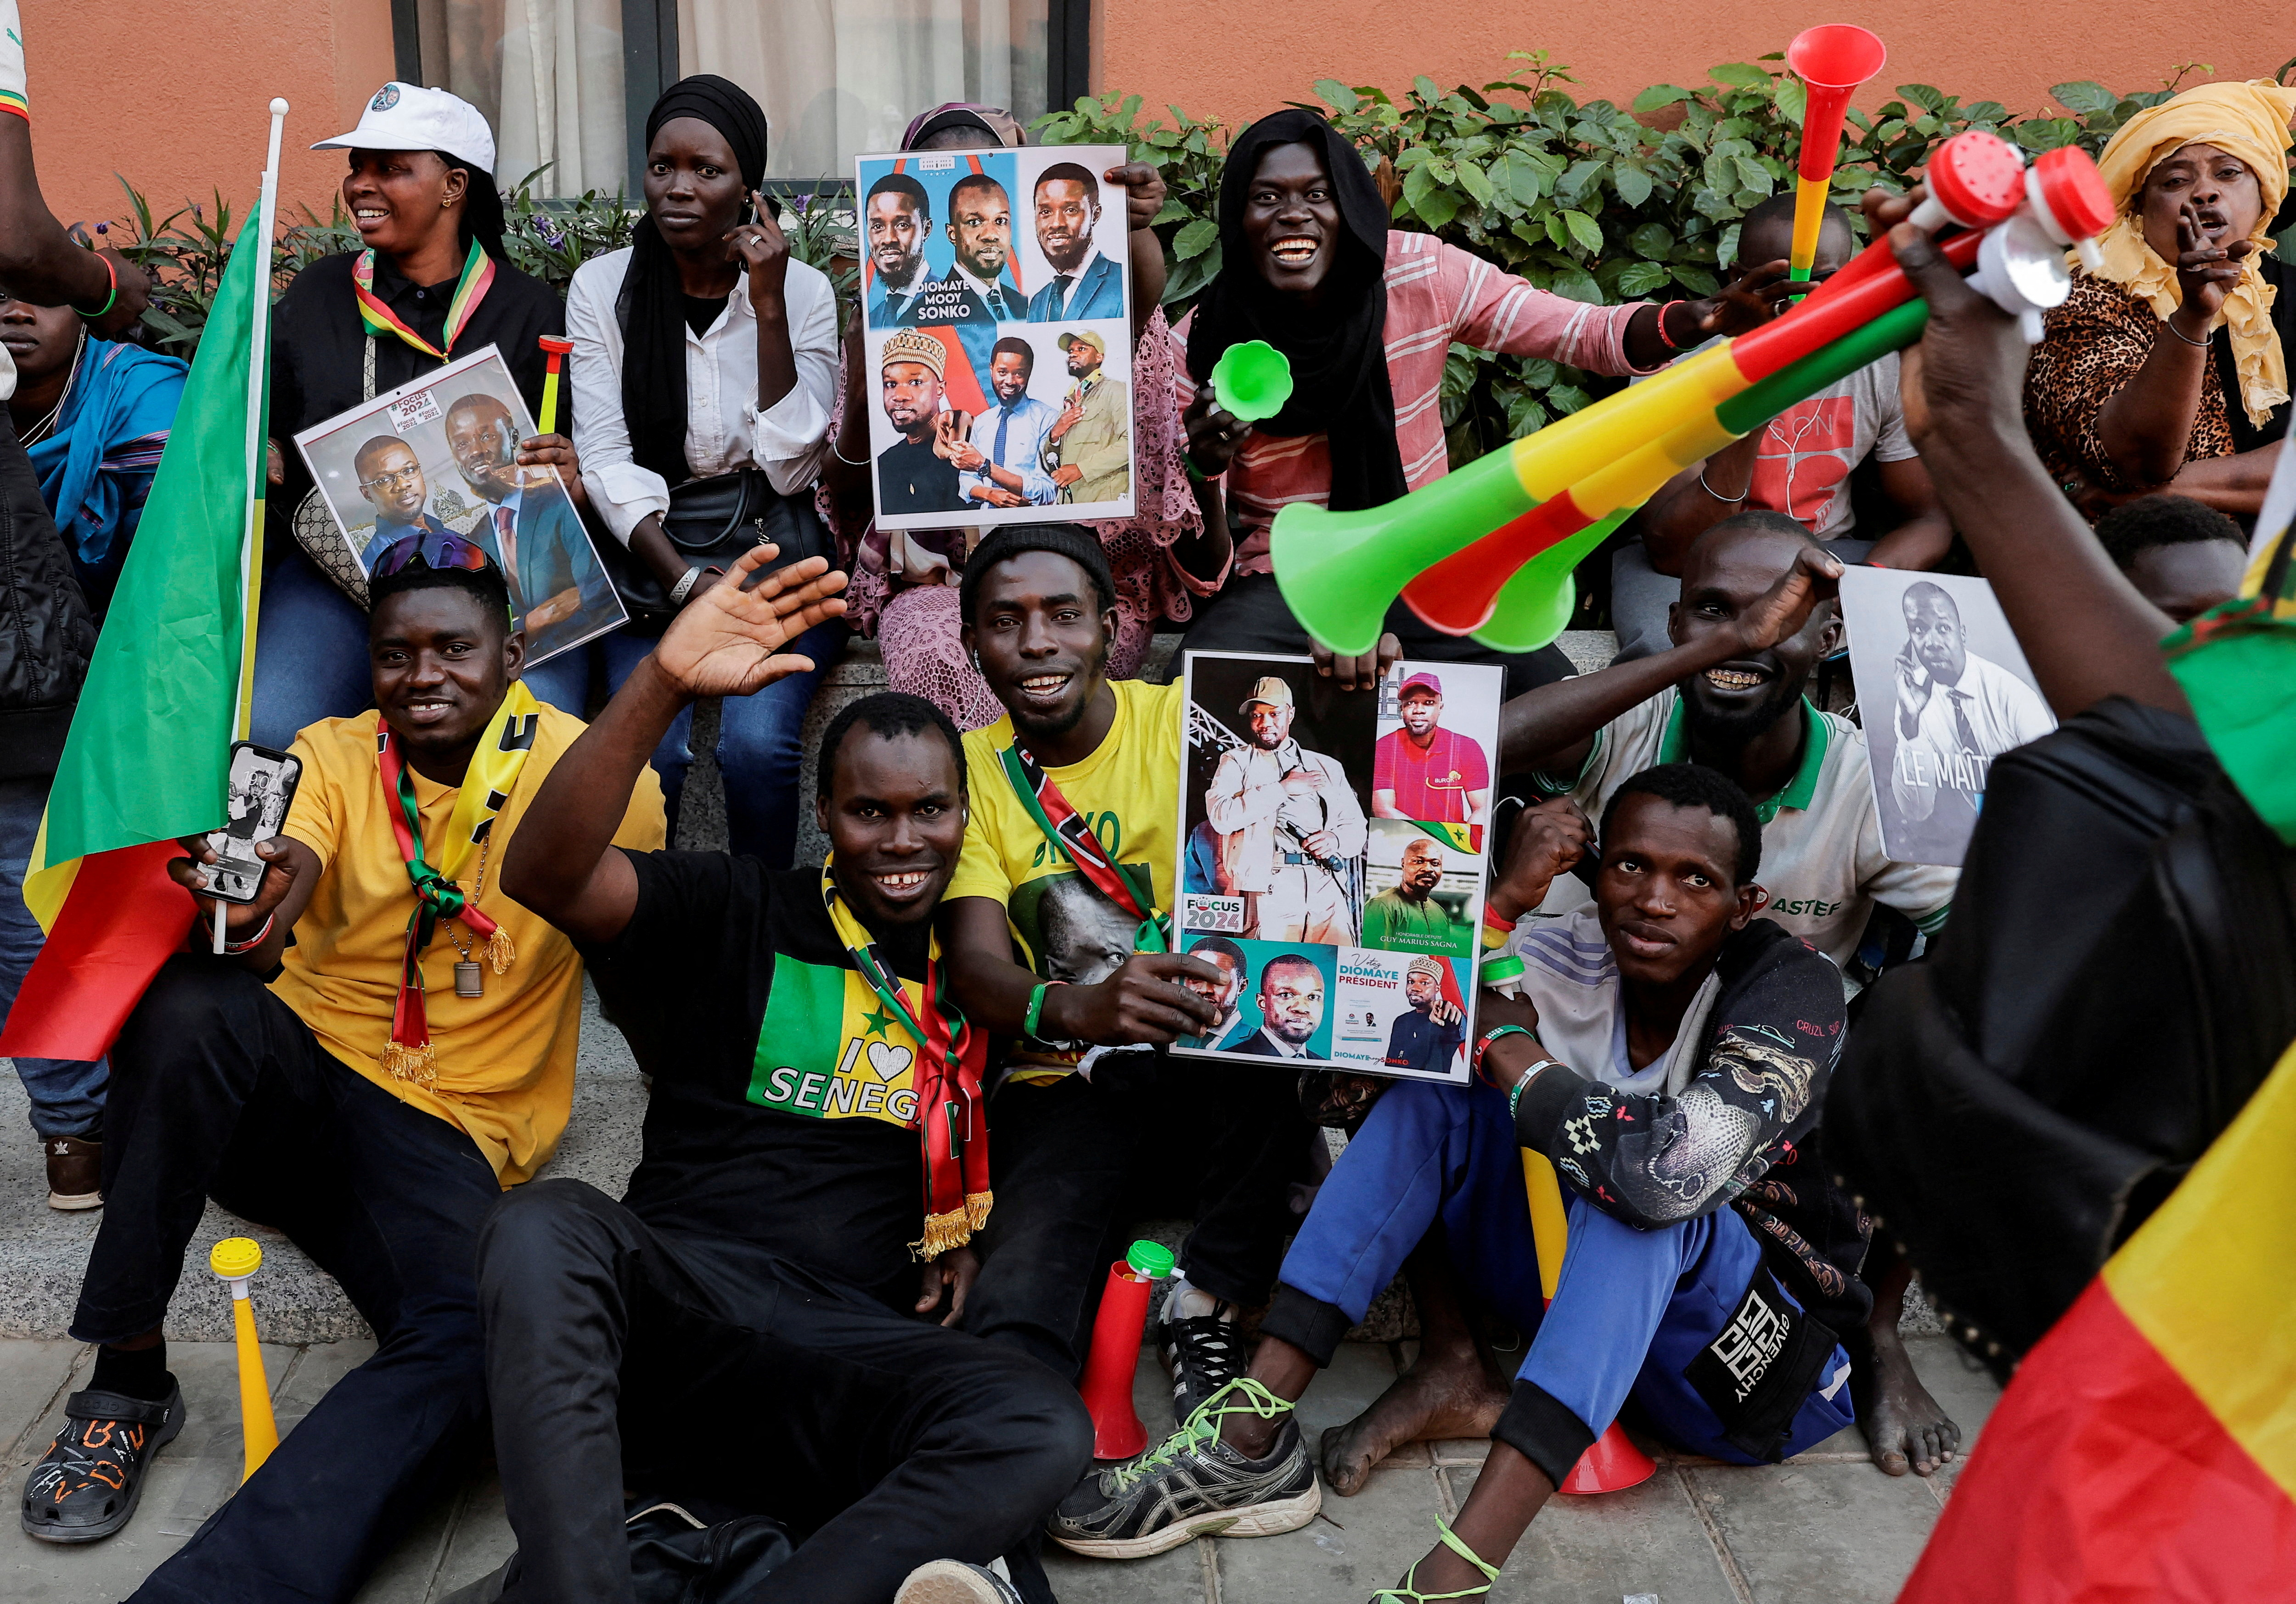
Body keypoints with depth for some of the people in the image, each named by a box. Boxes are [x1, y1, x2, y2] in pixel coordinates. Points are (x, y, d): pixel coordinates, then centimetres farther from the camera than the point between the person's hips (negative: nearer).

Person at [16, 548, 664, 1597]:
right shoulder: (331, 754, 2)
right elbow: (289, 862, -20)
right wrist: (250, 907, -42)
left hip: (445, 1133, -2)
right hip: (295, 1073, 2)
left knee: (472, 1342, -33)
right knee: (186, 1004, -32)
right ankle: (127, 1381, -17)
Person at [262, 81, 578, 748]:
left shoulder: (529, 310, 7)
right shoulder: (317, 294, 14)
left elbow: (572, 465, 8)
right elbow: (266, 425, 21)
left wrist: (566, 481, -16)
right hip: (333, 563, 2)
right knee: (271, 734, -25)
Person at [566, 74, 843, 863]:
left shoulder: (803, 291, 0)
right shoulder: (604, 286, 2)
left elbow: (791, 468, -10)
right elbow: (606, 460, -4)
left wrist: (767, 307, -15)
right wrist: (687, 582, -16)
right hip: (651, 556, 1)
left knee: (757, 743, -27)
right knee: (651, 747, -25)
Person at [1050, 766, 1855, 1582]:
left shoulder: (1790, 987, -22)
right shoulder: (1574, 974, -8)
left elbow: (1673, 1165, -41)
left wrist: (1508, 1045, -25)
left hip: (1763, 1370, -5)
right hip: (1586, 1295, 5)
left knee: (1647, 1188, -36)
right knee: (1435, 1089, -13)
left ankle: (1455, 1571, -45)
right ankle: (1252, 1440, -21)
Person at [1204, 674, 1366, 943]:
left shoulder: (1327, 767, 26)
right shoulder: (1236, 762, 16)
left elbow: (1357, 827, 22)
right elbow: (1222, 817, -3)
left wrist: (1336, 839, -2)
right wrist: (1283, 788, -2)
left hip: (1327, 886, 3)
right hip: (1269, 888, -2)